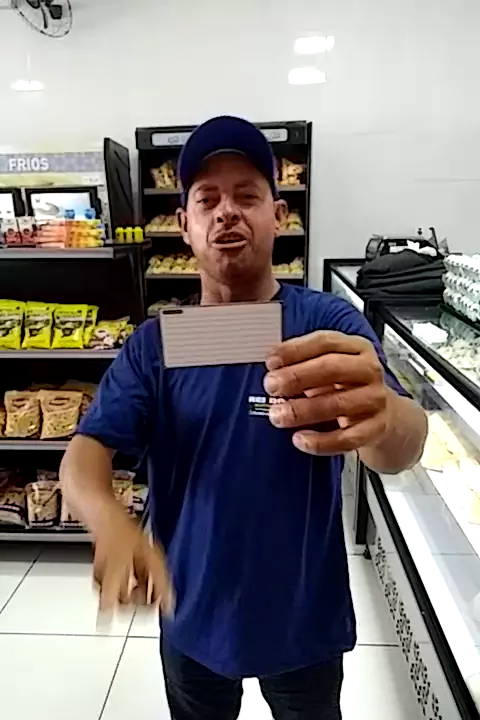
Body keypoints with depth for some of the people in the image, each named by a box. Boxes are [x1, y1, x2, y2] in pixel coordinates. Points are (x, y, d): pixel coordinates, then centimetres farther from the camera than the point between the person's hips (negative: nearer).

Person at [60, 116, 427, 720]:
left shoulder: (329, 324, -17)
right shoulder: (153, 343, -10)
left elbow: (402, 451, -29)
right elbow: (86, 450, -15)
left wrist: (379, 419, -53)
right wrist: (112, 524, -38)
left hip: (306, 618, -1)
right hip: (192, 617, 2)